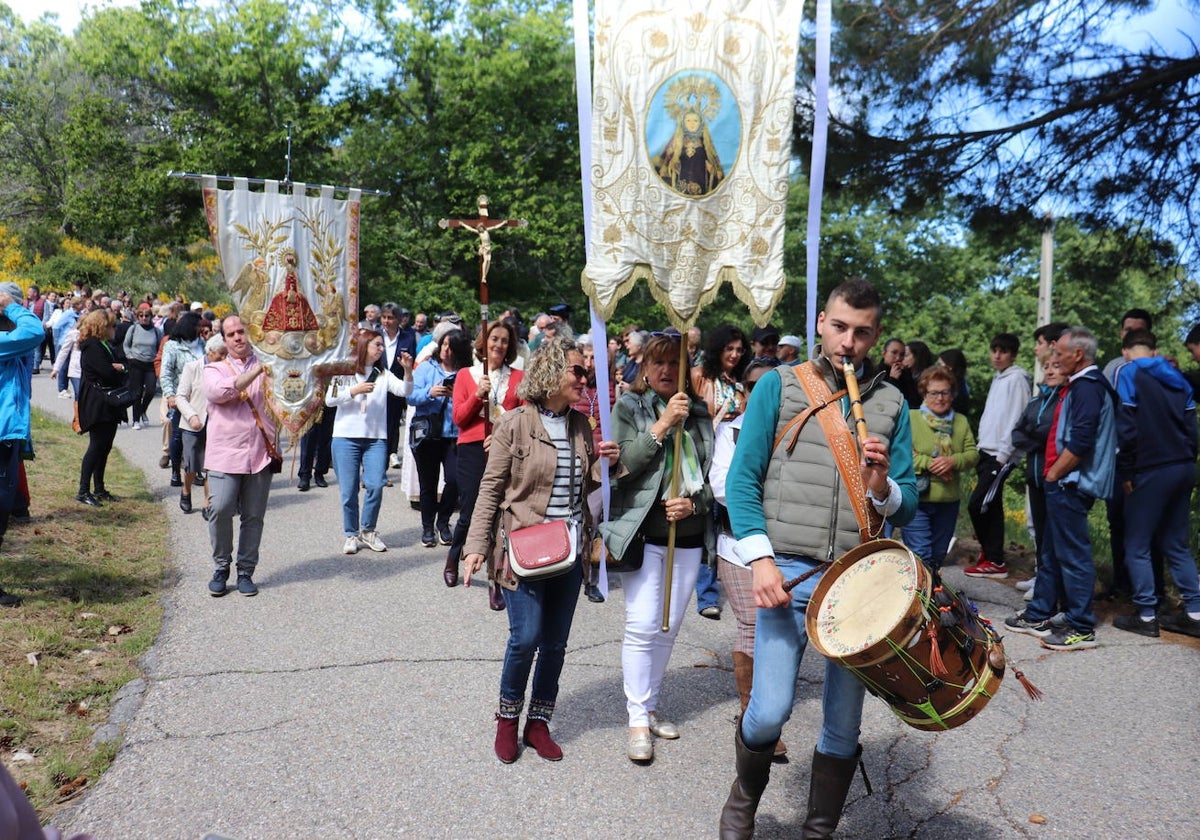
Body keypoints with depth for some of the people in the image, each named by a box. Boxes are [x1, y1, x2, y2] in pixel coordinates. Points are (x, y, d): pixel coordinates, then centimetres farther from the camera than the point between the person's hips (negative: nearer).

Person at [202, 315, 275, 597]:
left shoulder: (266, 368, 15)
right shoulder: (214, 370, 11)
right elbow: (218, 392, -11)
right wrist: (254, 373, -16)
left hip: (260, 454, 1)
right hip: (225, 454, -1)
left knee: (254, 516, 4)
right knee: (220, 511, -12)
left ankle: (245, 572, 16)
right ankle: (221, 568, 8)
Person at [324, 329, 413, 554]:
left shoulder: (383, 374, 12)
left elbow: (404, 390, -4)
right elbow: (329, 400, -2)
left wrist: (408, 370, -19)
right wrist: (354, 391, -12)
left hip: (376, 438, 2)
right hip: (346, 437, -2)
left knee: (376, 485, -9)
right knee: (349, 490, 1)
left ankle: (368, 531, 11)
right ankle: (351, 535, 15)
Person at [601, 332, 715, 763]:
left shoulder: (699, 413, 9)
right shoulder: (628, 407, 0)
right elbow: (622, 464, -13)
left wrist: (694, 504, -10)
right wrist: (662, 425, -20)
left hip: (689, 536, 4)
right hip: (643, 533, -4)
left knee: (669, 629, 11)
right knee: (642, 627, -6)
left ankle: (649, 706, 27)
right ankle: (638, 721, 6)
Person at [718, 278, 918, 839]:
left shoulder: (891, 403, 9)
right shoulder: (779, 386, 2)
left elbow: (906, 507, 9)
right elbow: (742, 480, -2)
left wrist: (882, 487, -13)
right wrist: (761, 559, -13)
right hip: (788, 572, -2)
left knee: (843, 724, 9)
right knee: (770, 710, -9)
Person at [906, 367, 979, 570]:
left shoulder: (961, 422, 11)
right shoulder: (911, 418, -6)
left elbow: (973, 454, 4)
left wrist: (953, 461, -15)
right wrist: (929, 463, -21)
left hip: (948, 501, 5)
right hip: (916, 499, -5)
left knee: (938, 556, 17)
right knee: (920, 556, -11)